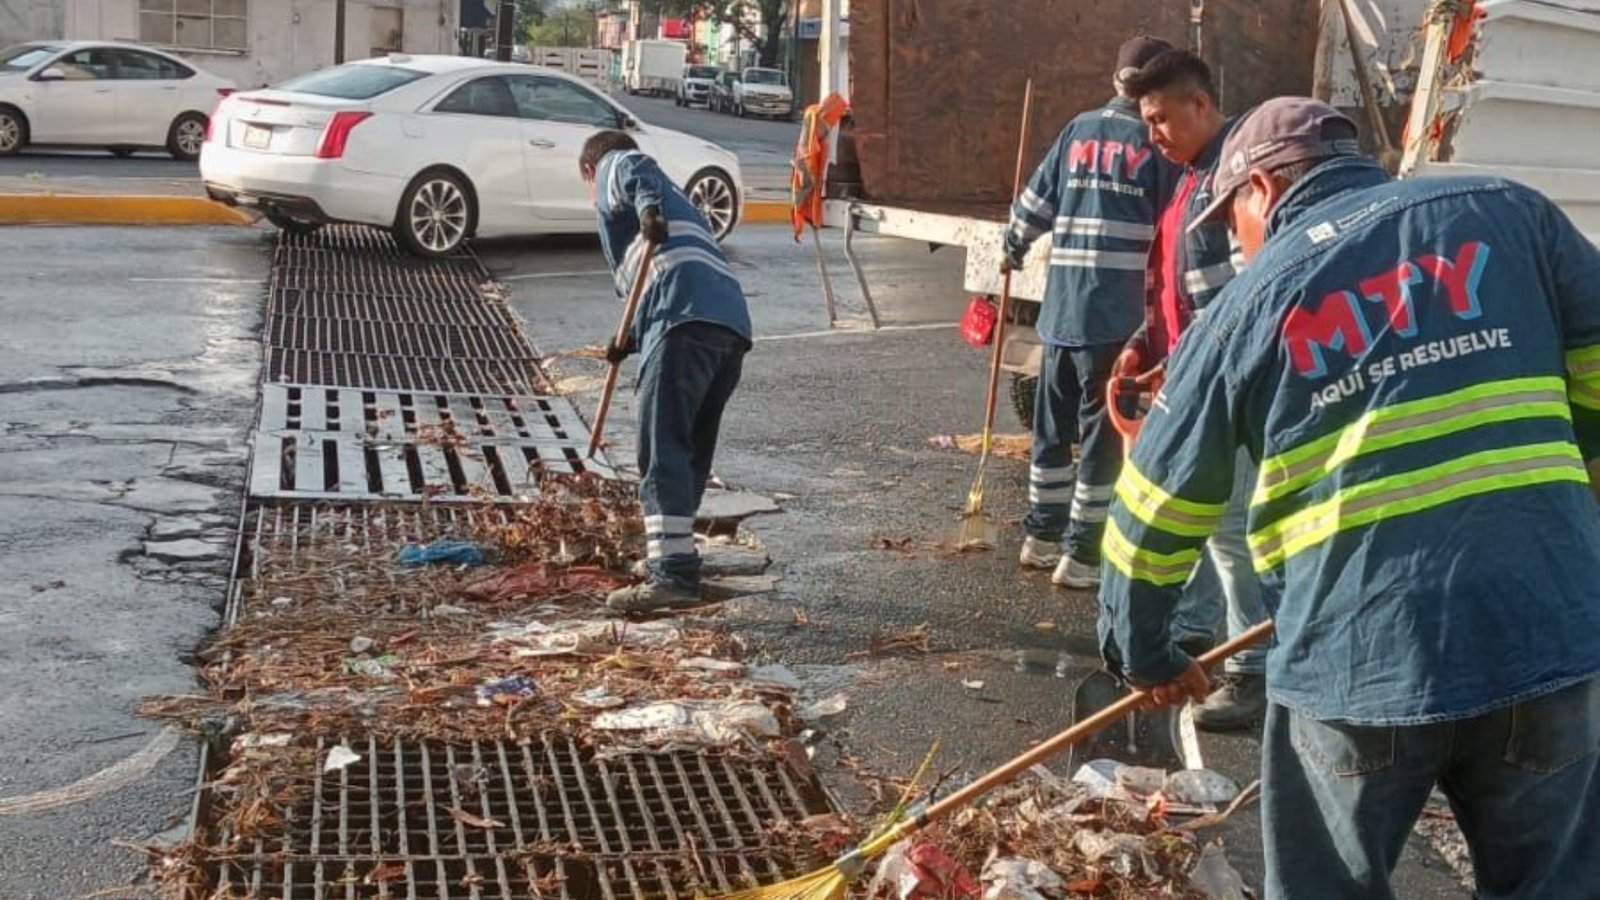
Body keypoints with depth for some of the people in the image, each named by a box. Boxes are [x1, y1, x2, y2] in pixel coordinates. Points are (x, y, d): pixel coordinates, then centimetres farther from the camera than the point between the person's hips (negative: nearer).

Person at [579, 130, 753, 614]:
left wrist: (648, 208, -24)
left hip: (686, 317, -8)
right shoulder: (671, 195, 41)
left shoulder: (610, 170, 20)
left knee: (663, 450, -13)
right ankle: (671, 551, 30)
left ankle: (674, 574, -22)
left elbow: (636, 169, -6)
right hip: (732, 322, 8)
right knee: (692, 449, 19)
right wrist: (633, 338, 50)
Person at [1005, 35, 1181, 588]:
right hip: (1116, 313, -5)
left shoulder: (1079, 130, 11)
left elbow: (1036, 201, 15)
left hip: (1061, 307, 5)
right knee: (1105, 432, 1)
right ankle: (1081, 554, 3)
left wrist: (1013, 250, 33)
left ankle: (1042, 535, 28)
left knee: (1053, 422, 17)